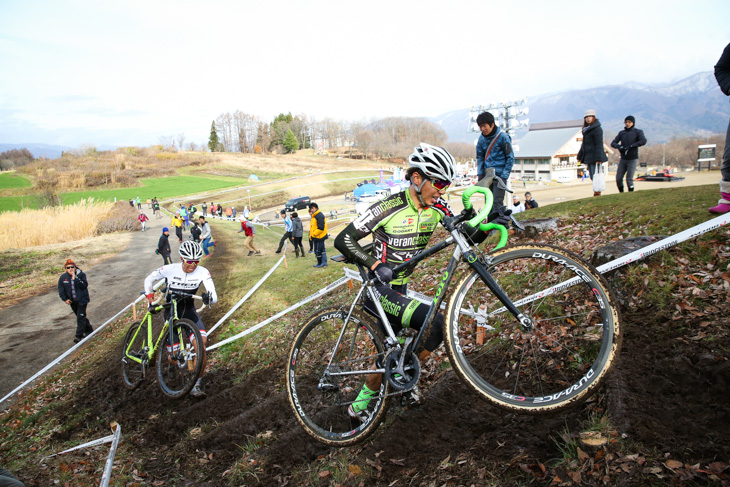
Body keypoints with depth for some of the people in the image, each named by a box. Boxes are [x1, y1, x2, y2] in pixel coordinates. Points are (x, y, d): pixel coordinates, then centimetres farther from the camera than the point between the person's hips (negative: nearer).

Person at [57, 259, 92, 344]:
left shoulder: (81, 275, -11)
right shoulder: (63, 277, 0)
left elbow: (84, 286, -24)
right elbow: (61, 290, 8)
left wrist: (75, 278, -30)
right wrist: (65, 299, 0)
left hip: (81, 300, -5)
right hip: (72, 301, 5)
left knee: (80, 317, -10)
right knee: (81, 317, 16)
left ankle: (79, 336, -9)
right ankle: (89, 330, 34)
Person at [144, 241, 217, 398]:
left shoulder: (203, 273, -16)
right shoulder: (170, 269, -18)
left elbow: (214, 296, -22)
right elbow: (149, 279, 0)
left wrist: (209, 297, -45)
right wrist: (150, 296, -14)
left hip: (189, 312, 1)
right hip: (171, 312, -1)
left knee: (201, 342, -26)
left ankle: (195, 386, -14)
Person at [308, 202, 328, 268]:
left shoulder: (319, 216, -18)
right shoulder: (314, 216, 16)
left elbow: (321, 228, -23)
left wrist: (313, 235, -19)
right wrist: (311, 234, 12)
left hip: (319, 237, -10)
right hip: (317, 237, 10)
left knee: (318, 251, -3)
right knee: (322, 250, 13)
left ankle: (320, 263, 7)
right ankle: (324, 263, 19)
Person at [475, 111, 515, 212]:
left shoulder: (502, 137, -9)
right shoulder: (482, 138, 5)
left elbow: (510, 157, -4)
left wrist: (504, 175, -9)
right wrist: (480, 174, 6)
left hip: (499, 174, -5)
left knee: (497, 202, -12)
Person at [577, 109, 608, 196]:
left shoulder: (597, 129, -11)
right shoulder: (587, 129, 17)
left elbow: (599, 145, -17)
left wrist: (598, 158, -22)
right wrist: (580, 156, 23)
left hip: (594, 157, -9)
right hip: (588, 157, 9)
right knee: (592, 177, 12)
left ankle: (597, 193, -3)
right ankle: (597, 192, 20)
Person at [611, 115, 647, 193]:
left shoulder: (638, 132, -2)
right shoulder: (621, 133, 8)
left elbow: (643, 141, -19)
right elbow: (613, 143, 2)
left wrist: (631, 146, -26)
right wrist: (619, 146, -19)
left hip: (633, 159, -4)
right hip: (623, 159, 4)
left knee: (629, 179, -8)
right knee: (618, 179, 0)